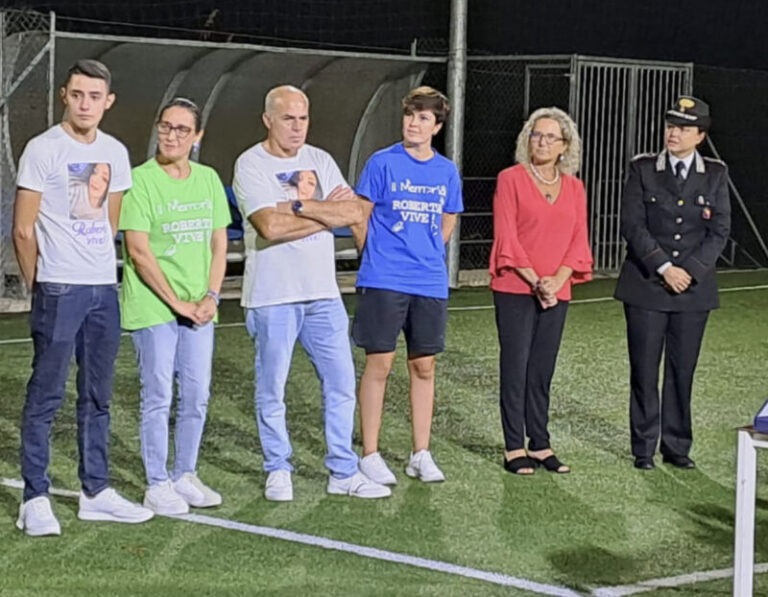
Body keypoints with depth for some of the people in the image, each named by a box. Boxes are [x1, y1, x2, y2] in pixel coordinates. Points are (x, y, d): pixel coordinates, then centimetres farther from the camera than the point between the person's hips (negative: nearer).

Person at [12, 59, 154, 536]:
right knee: (46, 397, -3)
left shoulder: (115, 153, 10)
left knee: (98, 397, 11)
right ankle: (35, 499, 2)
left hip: (104, 289, 6)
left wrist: (98, 265, 16)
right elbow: (23, 229, -5)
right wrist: (40, 286, 1)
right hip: (58, 291, -6)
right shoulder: (43, 150, -7)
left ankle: (96, 492, 20)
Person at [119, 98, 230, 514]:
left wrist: (210, 296, -2)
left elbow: (218, 244, 12)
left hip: (199, 309, 5)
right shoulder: (141, 180, -7)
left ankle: (185, 476, 21)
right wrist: (175, 301, -13)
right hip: (152, 308, -5)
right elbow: (138, 250, -12)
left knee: (197, 395, 8)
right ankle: (157, 485, 8)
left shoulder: (208, 179, 10)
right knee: (158, 397, -1)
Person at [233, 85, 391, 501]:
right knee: (271, 389, 3)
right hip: (272, 296, -5)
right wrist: (327, 213, -8)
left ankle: (343, 472, 15)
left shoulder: (320, 161, 10)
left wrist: (299, 206, -12)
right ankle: (278, 471, 18)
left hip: (323, 294, 5)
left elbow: (354, 213, -1)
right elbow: (270, 226, -20)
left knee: (341, 384, 5)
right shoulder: (251, 165, -6)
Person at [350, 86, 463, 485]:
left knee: (424, 366, 8)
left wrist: (426, 255, 12)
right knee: (380, 363, -2)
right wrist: (379, 258, 5)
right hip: (384, 282, -4)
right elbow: (359, 218, 1)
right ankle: (369, 455, 5)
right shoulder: (383, 163, -4)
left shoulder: (447, 171, 7)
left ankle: (421, 455, 16)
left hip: (430, 283, 4)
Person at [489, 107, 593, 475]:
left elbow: (579, 240, 7)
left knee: (542, 371, 9)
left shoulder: (573, 187, 10)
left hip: (556, 292, 4)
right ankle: (514, 449, 3)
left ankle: (539, 445, 15)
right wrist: (534, 281, -13)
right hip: (515, 289, -4)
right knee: (515, 367, -2)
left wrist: (557, 279, -8)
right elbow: (506, 236, -8)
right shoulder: (511, 179, -2)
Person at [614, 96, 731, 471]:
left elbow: (720, 231, 2)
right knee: (644, 370, 1)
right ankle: (643, 447, 10)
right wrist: (664, 267, -14)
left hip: (694, 287, 1)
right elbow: (632, 225, -6)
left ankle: (677, 446, 15)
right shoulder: (642, 169, 1)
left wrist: (690, 271, -10)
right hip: (646, 285, -1)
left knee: (682, 370, 5)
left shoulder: (716, 175, 5)